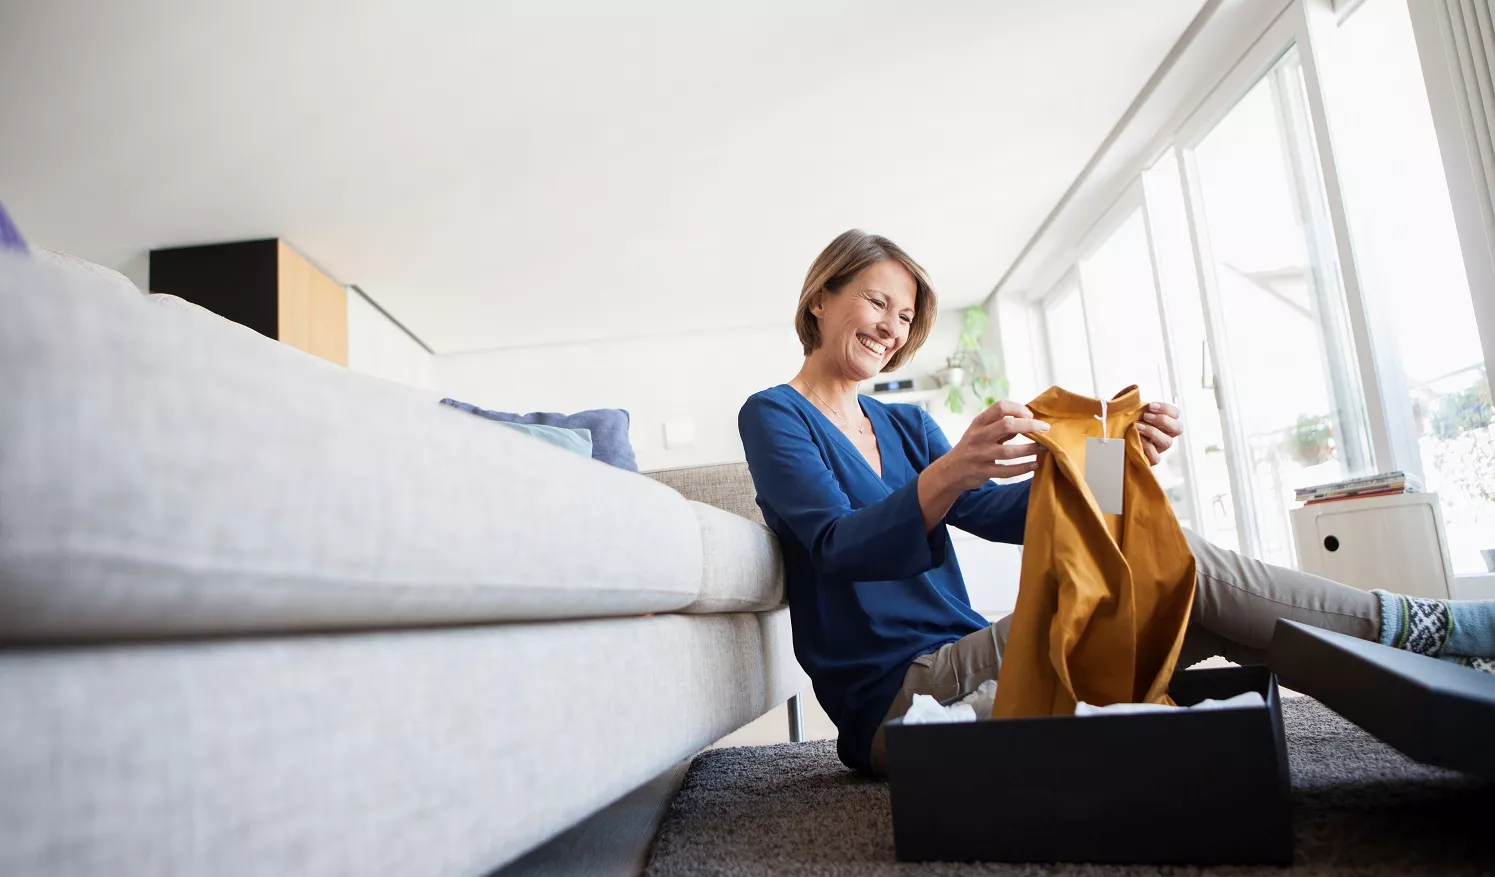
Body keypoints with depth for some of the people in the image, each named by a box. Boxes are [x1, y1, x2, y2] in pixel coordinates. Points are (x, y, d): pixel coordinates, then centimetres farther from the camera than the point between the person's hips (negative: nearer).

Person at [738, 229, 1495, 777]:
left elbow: (998, 514, 5)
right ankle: (1417, 631, -1)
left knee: (1187, 590, -12)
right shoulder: (774, 416, -4)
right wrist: (949, 473, -38)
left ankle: (1413, 629, 3)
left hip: (962, 667, 7)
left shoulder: (905, 425, 17)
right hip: (893, 701, -7)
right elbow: (837, 547, -20)